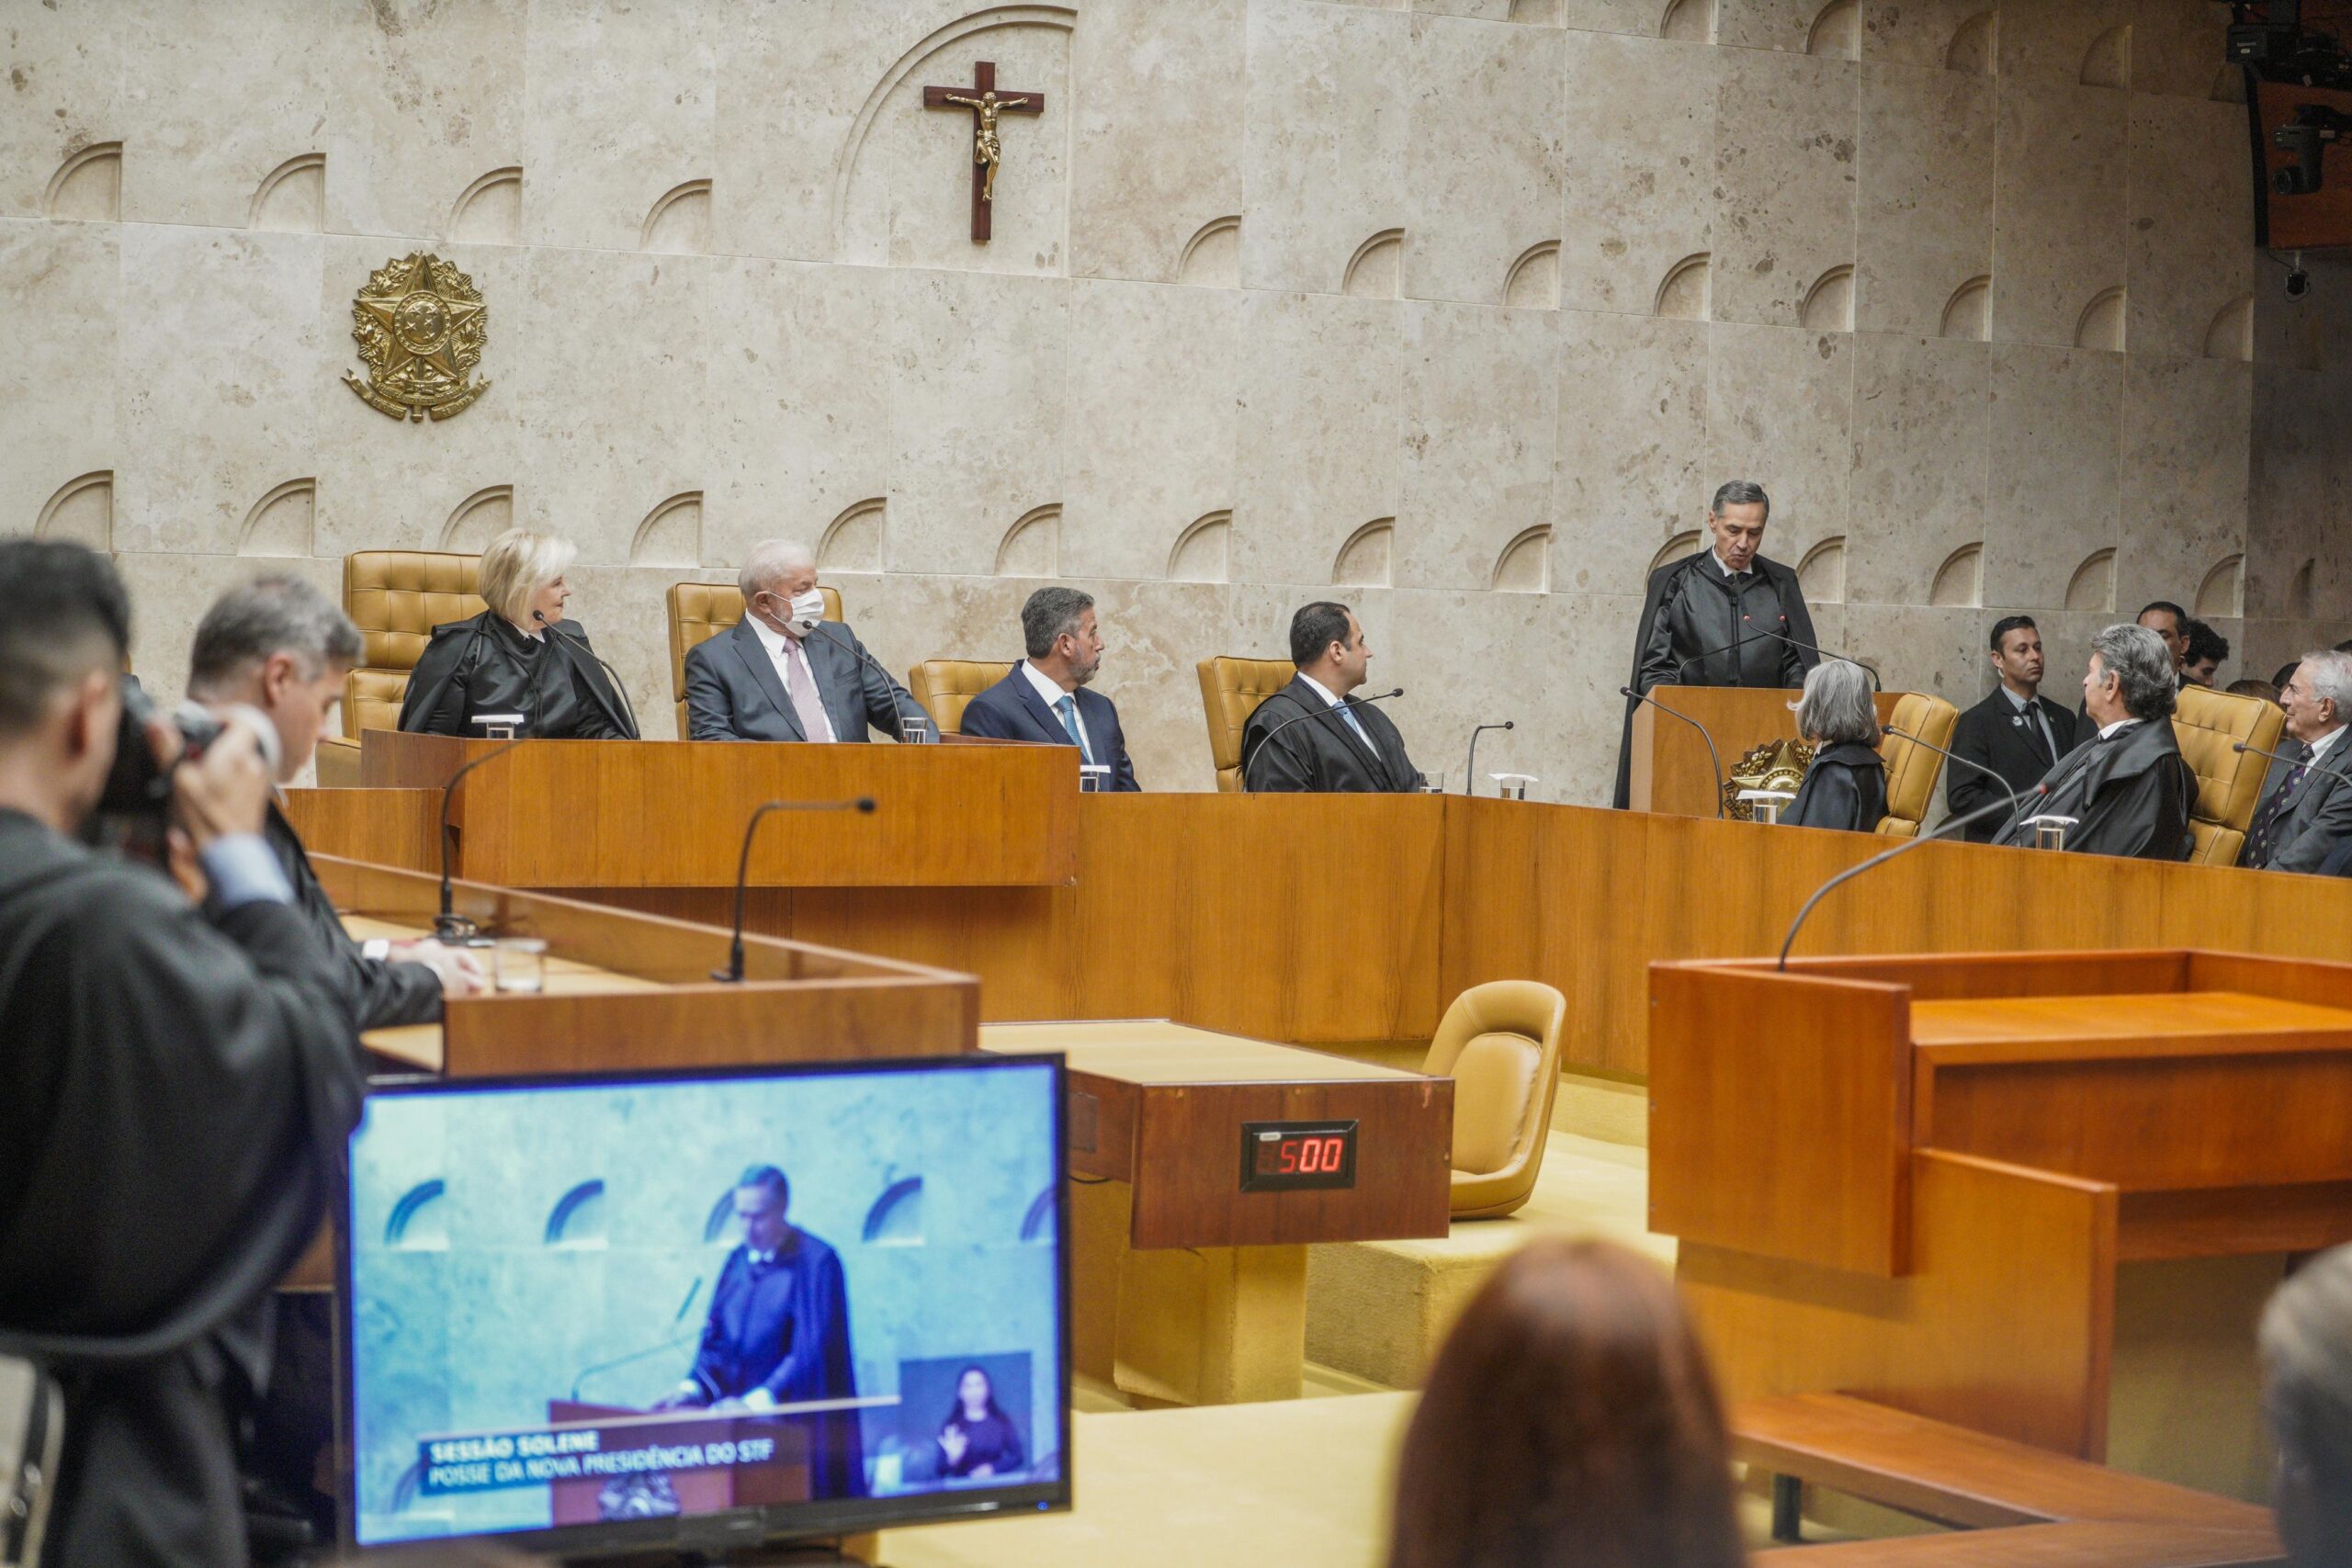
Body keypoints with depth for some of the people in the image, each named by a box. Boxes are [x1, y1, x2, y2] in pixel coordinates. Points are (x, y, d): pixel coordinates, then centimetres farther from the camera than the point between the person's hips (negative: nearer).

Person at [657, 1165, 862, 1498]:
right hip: (740, 1412, 6)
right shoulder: (738, 1262, 10)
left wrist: (758, 1401, -29)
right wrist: (693, 1388, -6)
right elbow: (715, 1339, 12)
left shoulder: (817, 1262, -11)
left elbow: (811, 1350, -19)